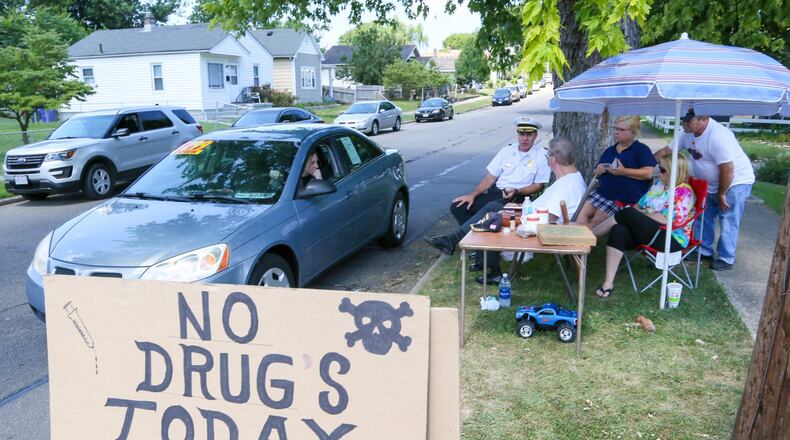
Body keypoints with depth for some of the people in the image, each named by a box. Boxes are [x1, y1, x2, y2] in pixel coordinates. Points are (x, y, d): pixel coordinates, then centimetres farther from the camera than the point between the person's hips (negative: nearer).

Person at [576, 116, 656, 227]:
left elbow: (648, 173, -12)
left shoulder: (641, 150, 0)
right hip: (601, 192, 7)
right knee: (582, 216, -13)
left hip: (623, 198, -6)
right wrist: (598, 170, 1)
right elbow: (597, 172, 27)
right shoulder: (609, 151, 20)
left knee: (595, 222, -16)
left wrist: (623, 171, -20)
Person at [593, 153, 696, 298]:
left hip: (672, 239, -7)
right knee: (618, 231, -26)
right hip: (648, 230, 7)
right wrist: (634, 211, -4)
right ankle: (608, 282, -30)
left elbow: (666, 219, -19)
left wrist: (640, 214, -9)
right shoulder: (659, 183, 16)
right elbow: (640, 205, 19)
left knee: (627, 214, -24)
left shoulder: (683, 192, -10)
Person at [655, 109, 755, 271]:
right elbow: (667, 150, 3)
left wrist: (721, 194, -19)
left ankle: (726, 259, 9)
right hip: (711, 183, 9)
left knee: (728, 222, -2)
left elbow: (727, 170, -29)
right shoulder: (689, 133, -5)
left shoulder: (718, 136, -31)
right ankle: (704, 250, 27)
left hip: (735, 182, -8)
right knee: (704, 216, 13)